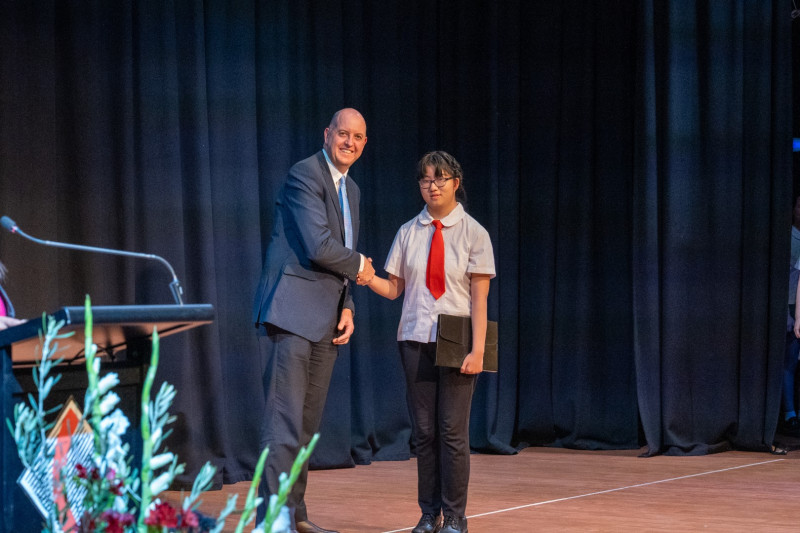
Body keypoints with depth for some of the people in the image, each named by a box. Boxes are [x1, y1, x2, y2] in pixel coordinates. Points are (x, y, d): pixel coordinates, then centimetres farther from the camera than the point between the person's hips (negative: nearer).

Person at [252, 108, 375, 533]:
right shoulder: (304, 175, -9)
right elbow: (319, 247, -19)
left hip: (326, 320, 9)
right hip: (293, 312, -9)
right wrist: (359, 266, -2)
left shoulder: (350, 190, 20)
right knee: (284, 422, -12)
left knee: (307, 424, 11)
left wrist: (347, 307, 9)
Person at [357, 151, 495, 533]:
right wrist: (369, 280, -13)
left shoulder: (473, 233, 0)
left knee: (453, 430, -5)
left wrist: (477, 350, -11)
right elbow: (394, 288, 9)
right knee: (424, 430, 4)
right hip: (416, 340, 3)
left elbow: (479, 297, -4)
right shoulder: (408, 232, 8)